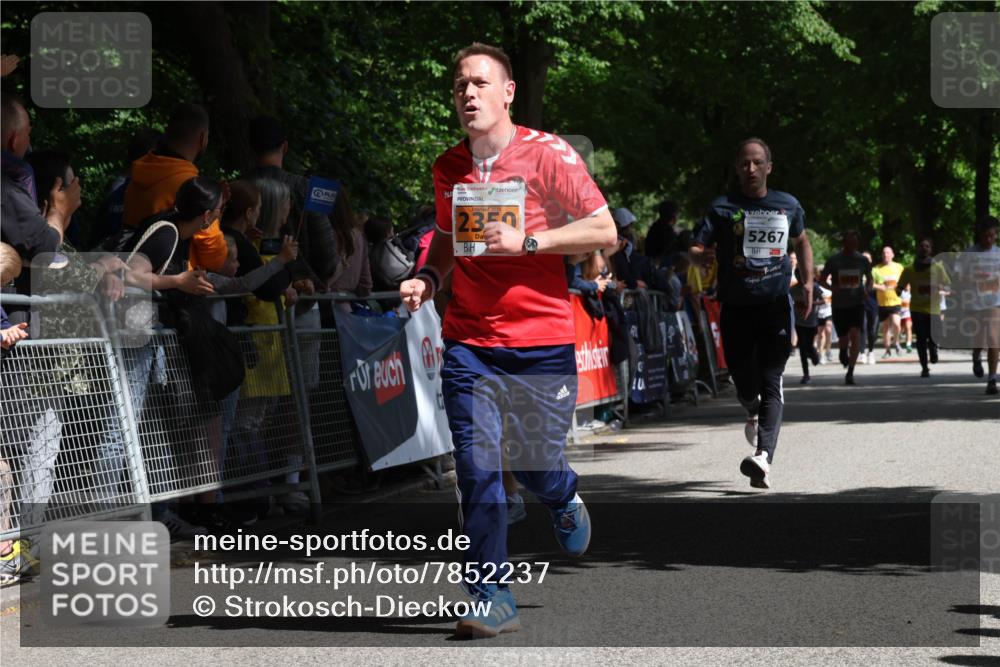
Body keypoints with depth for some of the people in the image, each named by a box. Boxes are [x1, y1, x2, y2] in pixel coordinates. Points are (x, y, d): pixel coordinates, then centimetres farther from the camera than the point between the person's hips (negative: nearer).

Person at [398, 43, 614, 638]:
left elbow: (605, 232, -8)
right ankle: (493, 601, -1)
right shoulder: (449, 168, 9)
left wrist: (526, 241, -17)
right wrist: (429, 276, 6)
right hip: (468, 342, 3)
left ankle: (566, 502, 44)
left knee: (536, 464, 6)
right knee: (477, 472, -7)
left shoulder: (547, 154, -6)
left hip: (542, 343, -3)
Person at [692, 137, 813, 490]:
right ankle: (754, 414, 44)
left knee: (771, 383, -11)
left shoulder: (788, 206, 8)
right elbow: (696, 247, -9)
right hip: (736, 308, 0)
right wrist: (700, 255, -32)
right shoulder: (722, 208, 0)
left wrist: (807, 282, 13)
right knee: (744, 381, 6)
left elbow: (801, 242, 24)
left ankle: (764, 456, -24)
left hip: (776, 306, 0)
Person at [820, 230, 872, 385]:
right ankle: (843, 352, 45)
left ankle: (850, 372, -15)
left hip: (857, 304, 0)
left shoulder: (862, 260, 2)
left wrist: (867, 290, -4)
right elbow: (822, 279, 5)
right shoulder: (834, 260, -3)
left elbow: (869, 278, 17)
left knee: (855, 335, -18)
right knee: (843, 339, 6)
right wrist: (831, 287, -15)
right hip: (839, 305, 0)